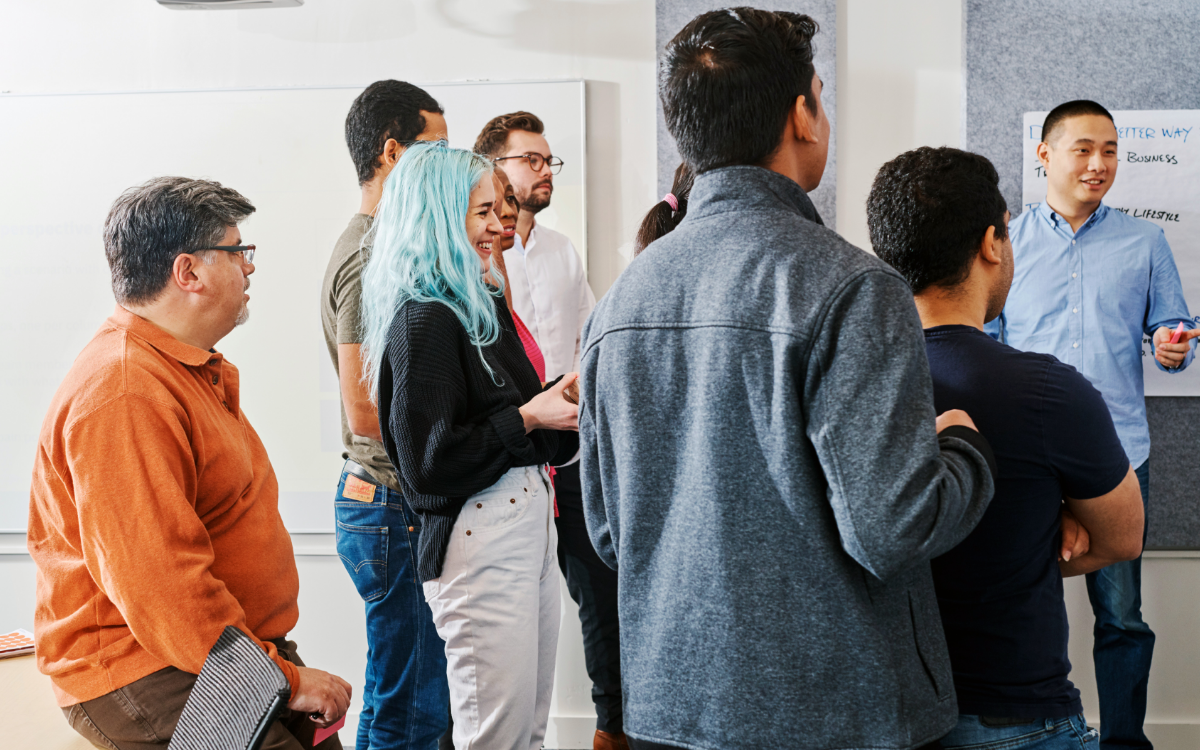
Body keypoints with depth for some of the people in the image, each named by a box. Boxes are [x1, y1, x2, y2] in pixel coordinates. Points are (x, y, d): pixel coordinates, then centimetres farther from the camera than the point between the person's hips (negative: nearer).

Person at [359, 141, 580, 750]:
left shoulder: (481, 304, 14)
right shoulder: (422, 320, -13)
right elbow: (428, 464, -18)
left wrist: (560, 398, 5)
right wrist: (527, 419, -14)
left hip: (529, 519, 9)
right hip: (478, 541, -9)